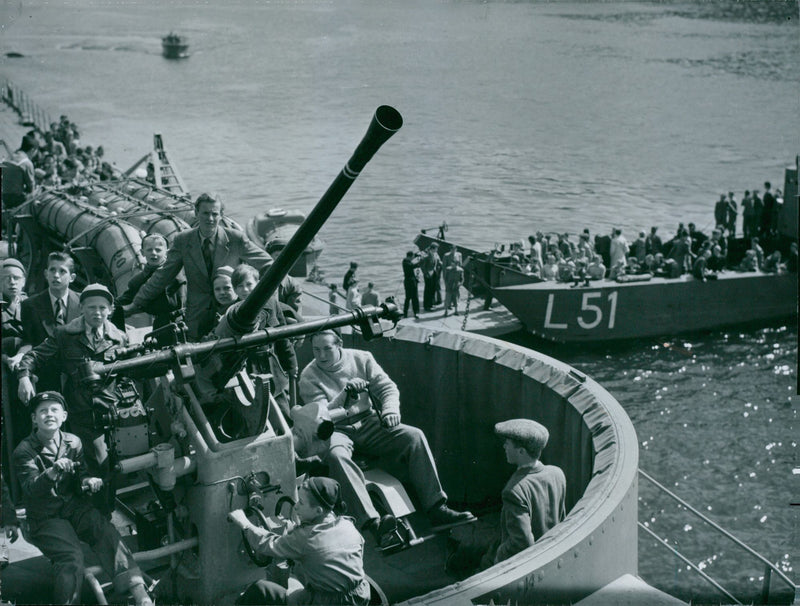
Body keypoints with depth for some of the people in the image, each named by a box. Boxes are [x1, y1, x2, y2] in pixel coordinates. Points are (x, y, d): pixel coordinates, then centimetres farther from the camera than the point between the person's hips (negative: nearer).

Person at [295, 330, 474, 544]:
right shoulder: (309, 377, -3)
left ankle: (436, 508, -20)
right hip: (335, 431, -4)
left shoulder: (361, 359, 5)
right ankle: (372, 522, -49)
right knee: (336, 455, -39)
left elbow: (387, 387, 4)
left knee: (414, 436, -19)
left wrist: (390, 409, -17)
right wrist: (345, 393, -27)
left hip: (368, 423, 4)